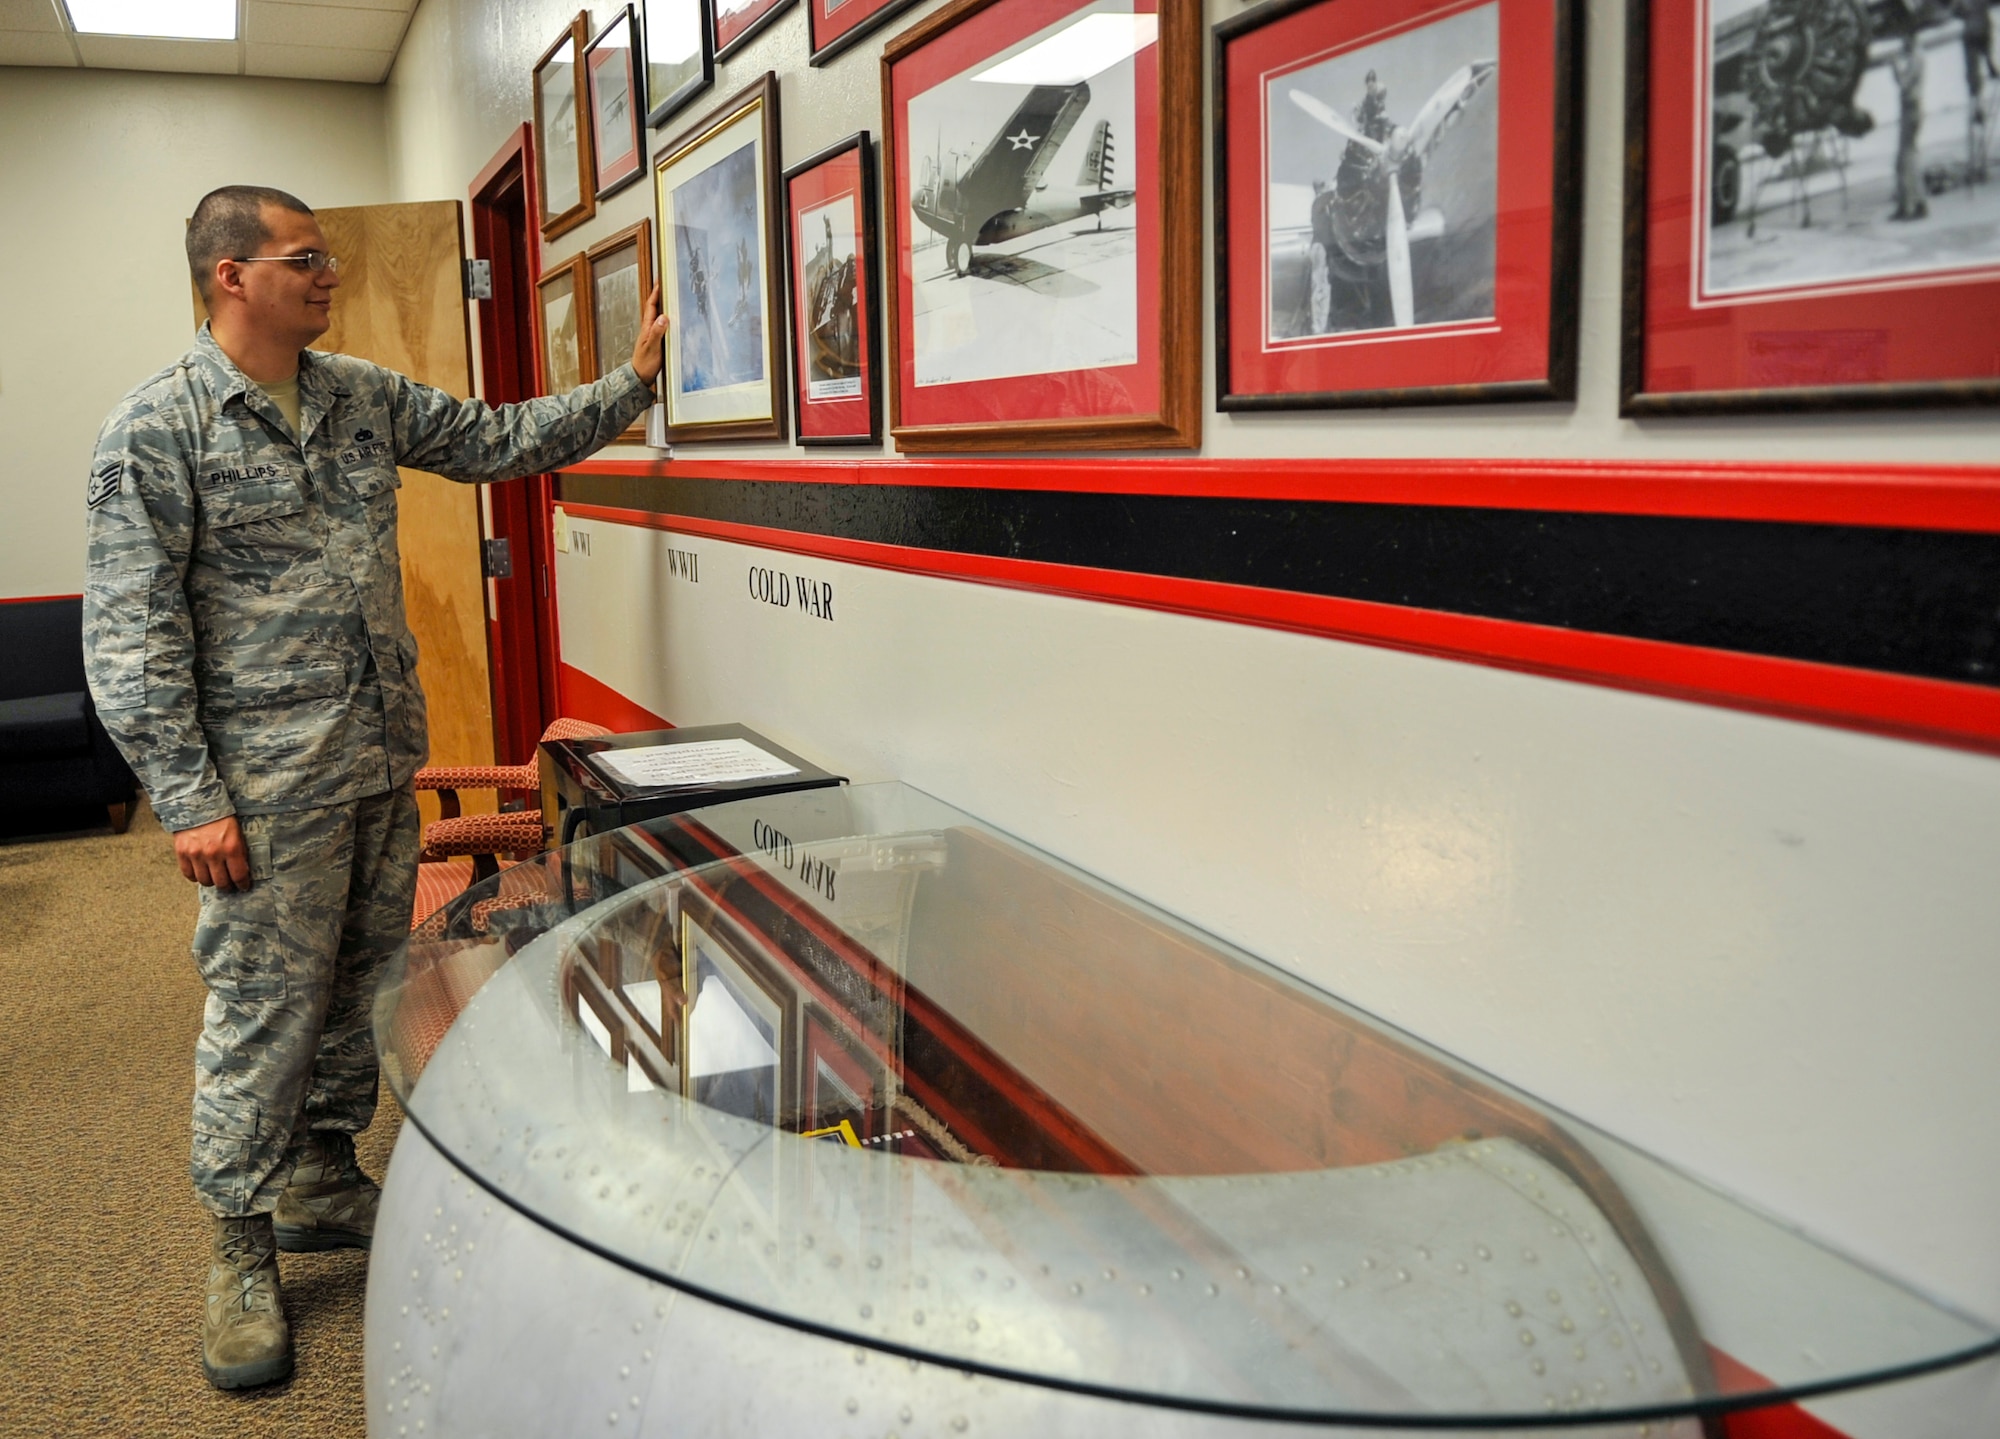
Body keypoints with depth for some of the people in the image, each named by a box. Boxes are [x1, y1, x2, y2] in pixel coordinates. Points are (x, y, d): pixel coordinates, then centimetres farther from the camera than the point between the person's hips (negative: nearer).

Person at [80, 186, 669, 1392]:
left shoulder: (366, 398, 9)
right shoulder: (158, 428, -9)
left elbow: (500, 440, 16)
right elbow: (131, 632, -12)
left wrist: (634, 381, 8)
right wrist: (189, 800, -16)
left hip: (384, 760, 7)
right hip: (269, 782, -6)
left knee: (365, 981, 16)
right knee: (264, 1010, 2)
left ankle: (324, 1180, 35)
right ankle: (242, 1248, 19)